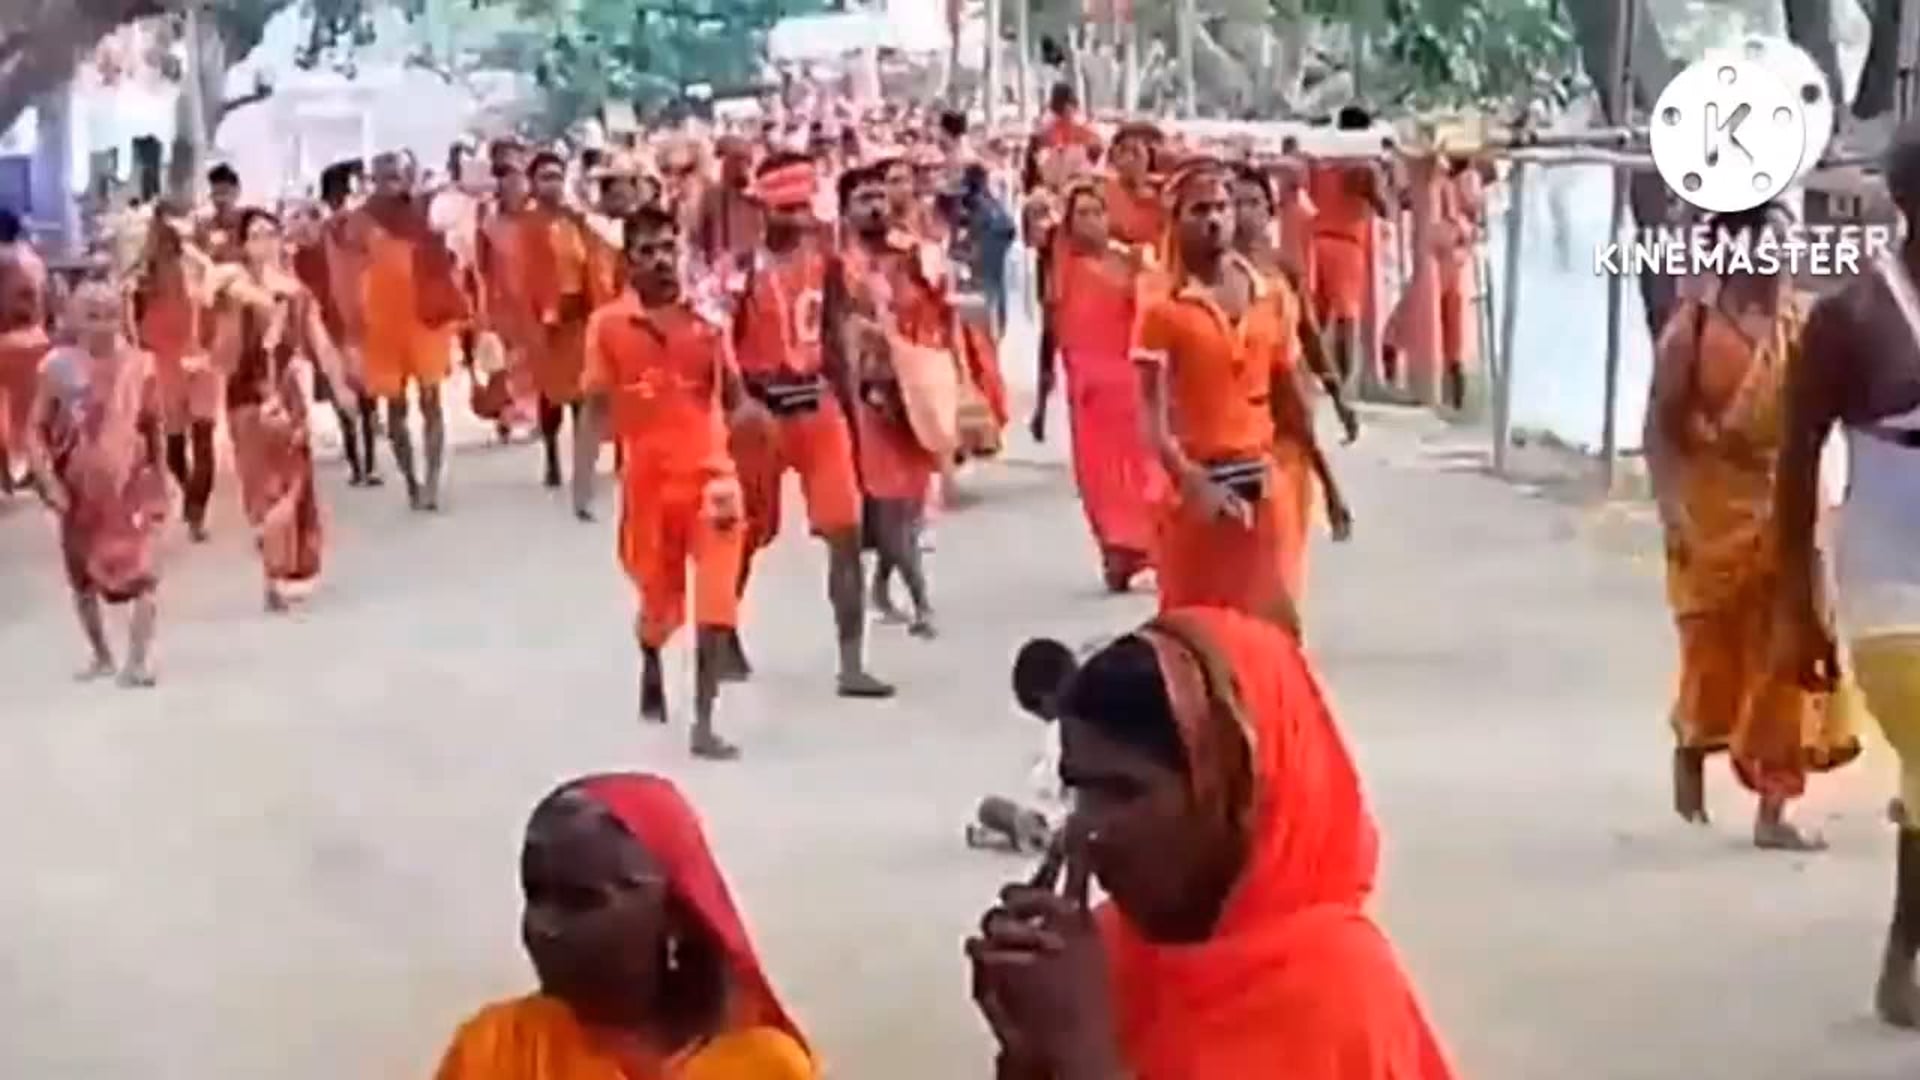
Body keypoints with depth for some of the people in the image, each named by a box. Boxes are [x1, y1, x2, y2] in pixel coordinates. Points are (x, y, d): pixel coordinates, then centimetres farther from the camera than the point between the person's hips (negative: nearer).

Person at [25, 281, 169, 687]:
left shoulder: (139, 366, -6)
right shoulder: (59, 367, -8)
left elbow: (153, 428, 4)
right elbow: (36, 429, -6)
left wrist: (160, 484, 7)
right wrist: (48, 482, -16)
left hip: (132, 487, -1)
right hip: (79, 490, 2)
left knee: (143, 572, -14)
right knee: (82, 578, 14)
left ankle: (139, 658, -11)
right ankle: (101, 655, 31)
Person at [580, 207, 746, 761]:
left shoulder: (706, 316, 0)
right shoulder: (607, 325, -3)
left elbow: (732, 395, 5)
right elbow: (597, 409, 2)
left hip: (708, 471, 0)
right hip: (647, 477, 0)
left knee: (716, 601, -10)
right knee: (658, 598, 15)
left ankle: (703, 724, -5)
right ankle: (651, 665, 50)